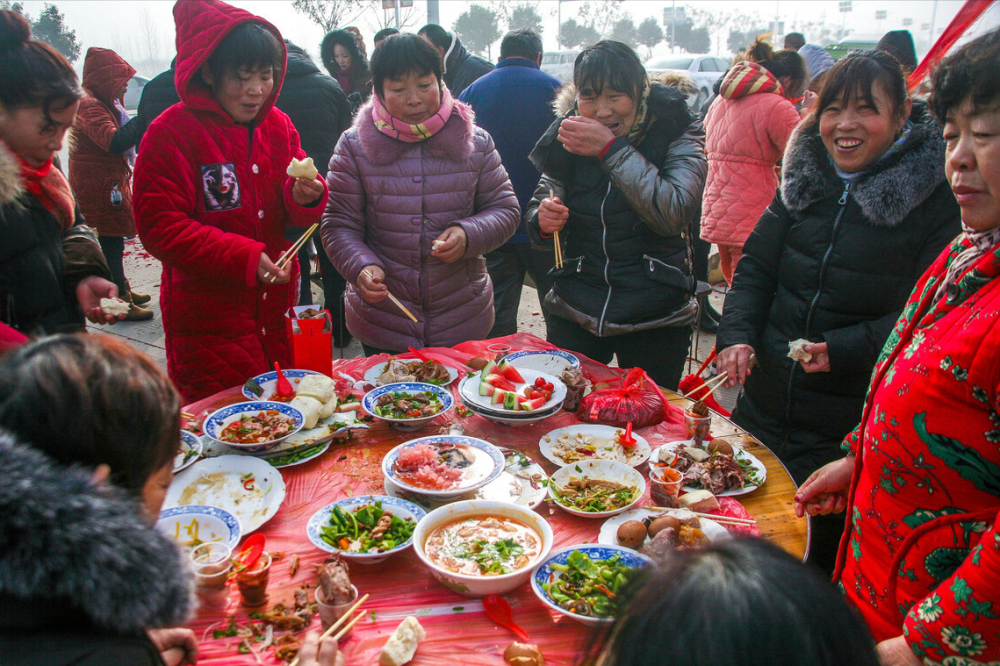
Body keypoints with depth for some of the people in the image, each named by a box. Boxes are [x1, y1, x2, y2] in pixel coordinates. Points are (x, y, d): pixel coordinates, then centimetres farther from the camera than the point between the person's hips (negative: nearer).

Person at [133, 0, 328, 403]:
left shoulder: (278, 125, 8)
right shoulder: (172, 132, -10)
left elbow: (296, 217, 13)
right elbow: (159, 227, -14)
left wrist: (305, 197, -12)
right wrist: (244, 256, -24)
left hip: (277, 310, 6)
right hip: (208, 321, -5)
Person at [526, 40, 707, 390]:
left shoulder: (679, 134, -6)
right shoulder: (568, 134, 2)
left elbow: (671, 214, -22)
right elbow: (539, 211, 9)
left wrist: (610, 149, -23)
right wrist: (542, 220, -15)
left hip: (655, 320, -2)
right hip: (574, 316, 2)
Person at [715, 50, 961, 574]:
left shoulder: (936, 201, -10)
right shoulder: (805, 178, 5)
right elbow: (756, 266, 7)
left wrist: (844, 350, -25)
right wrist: (737, 334, -9)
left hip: (852, 433, -5)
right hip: (765, 407, 5)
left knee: (820, 558, 9)